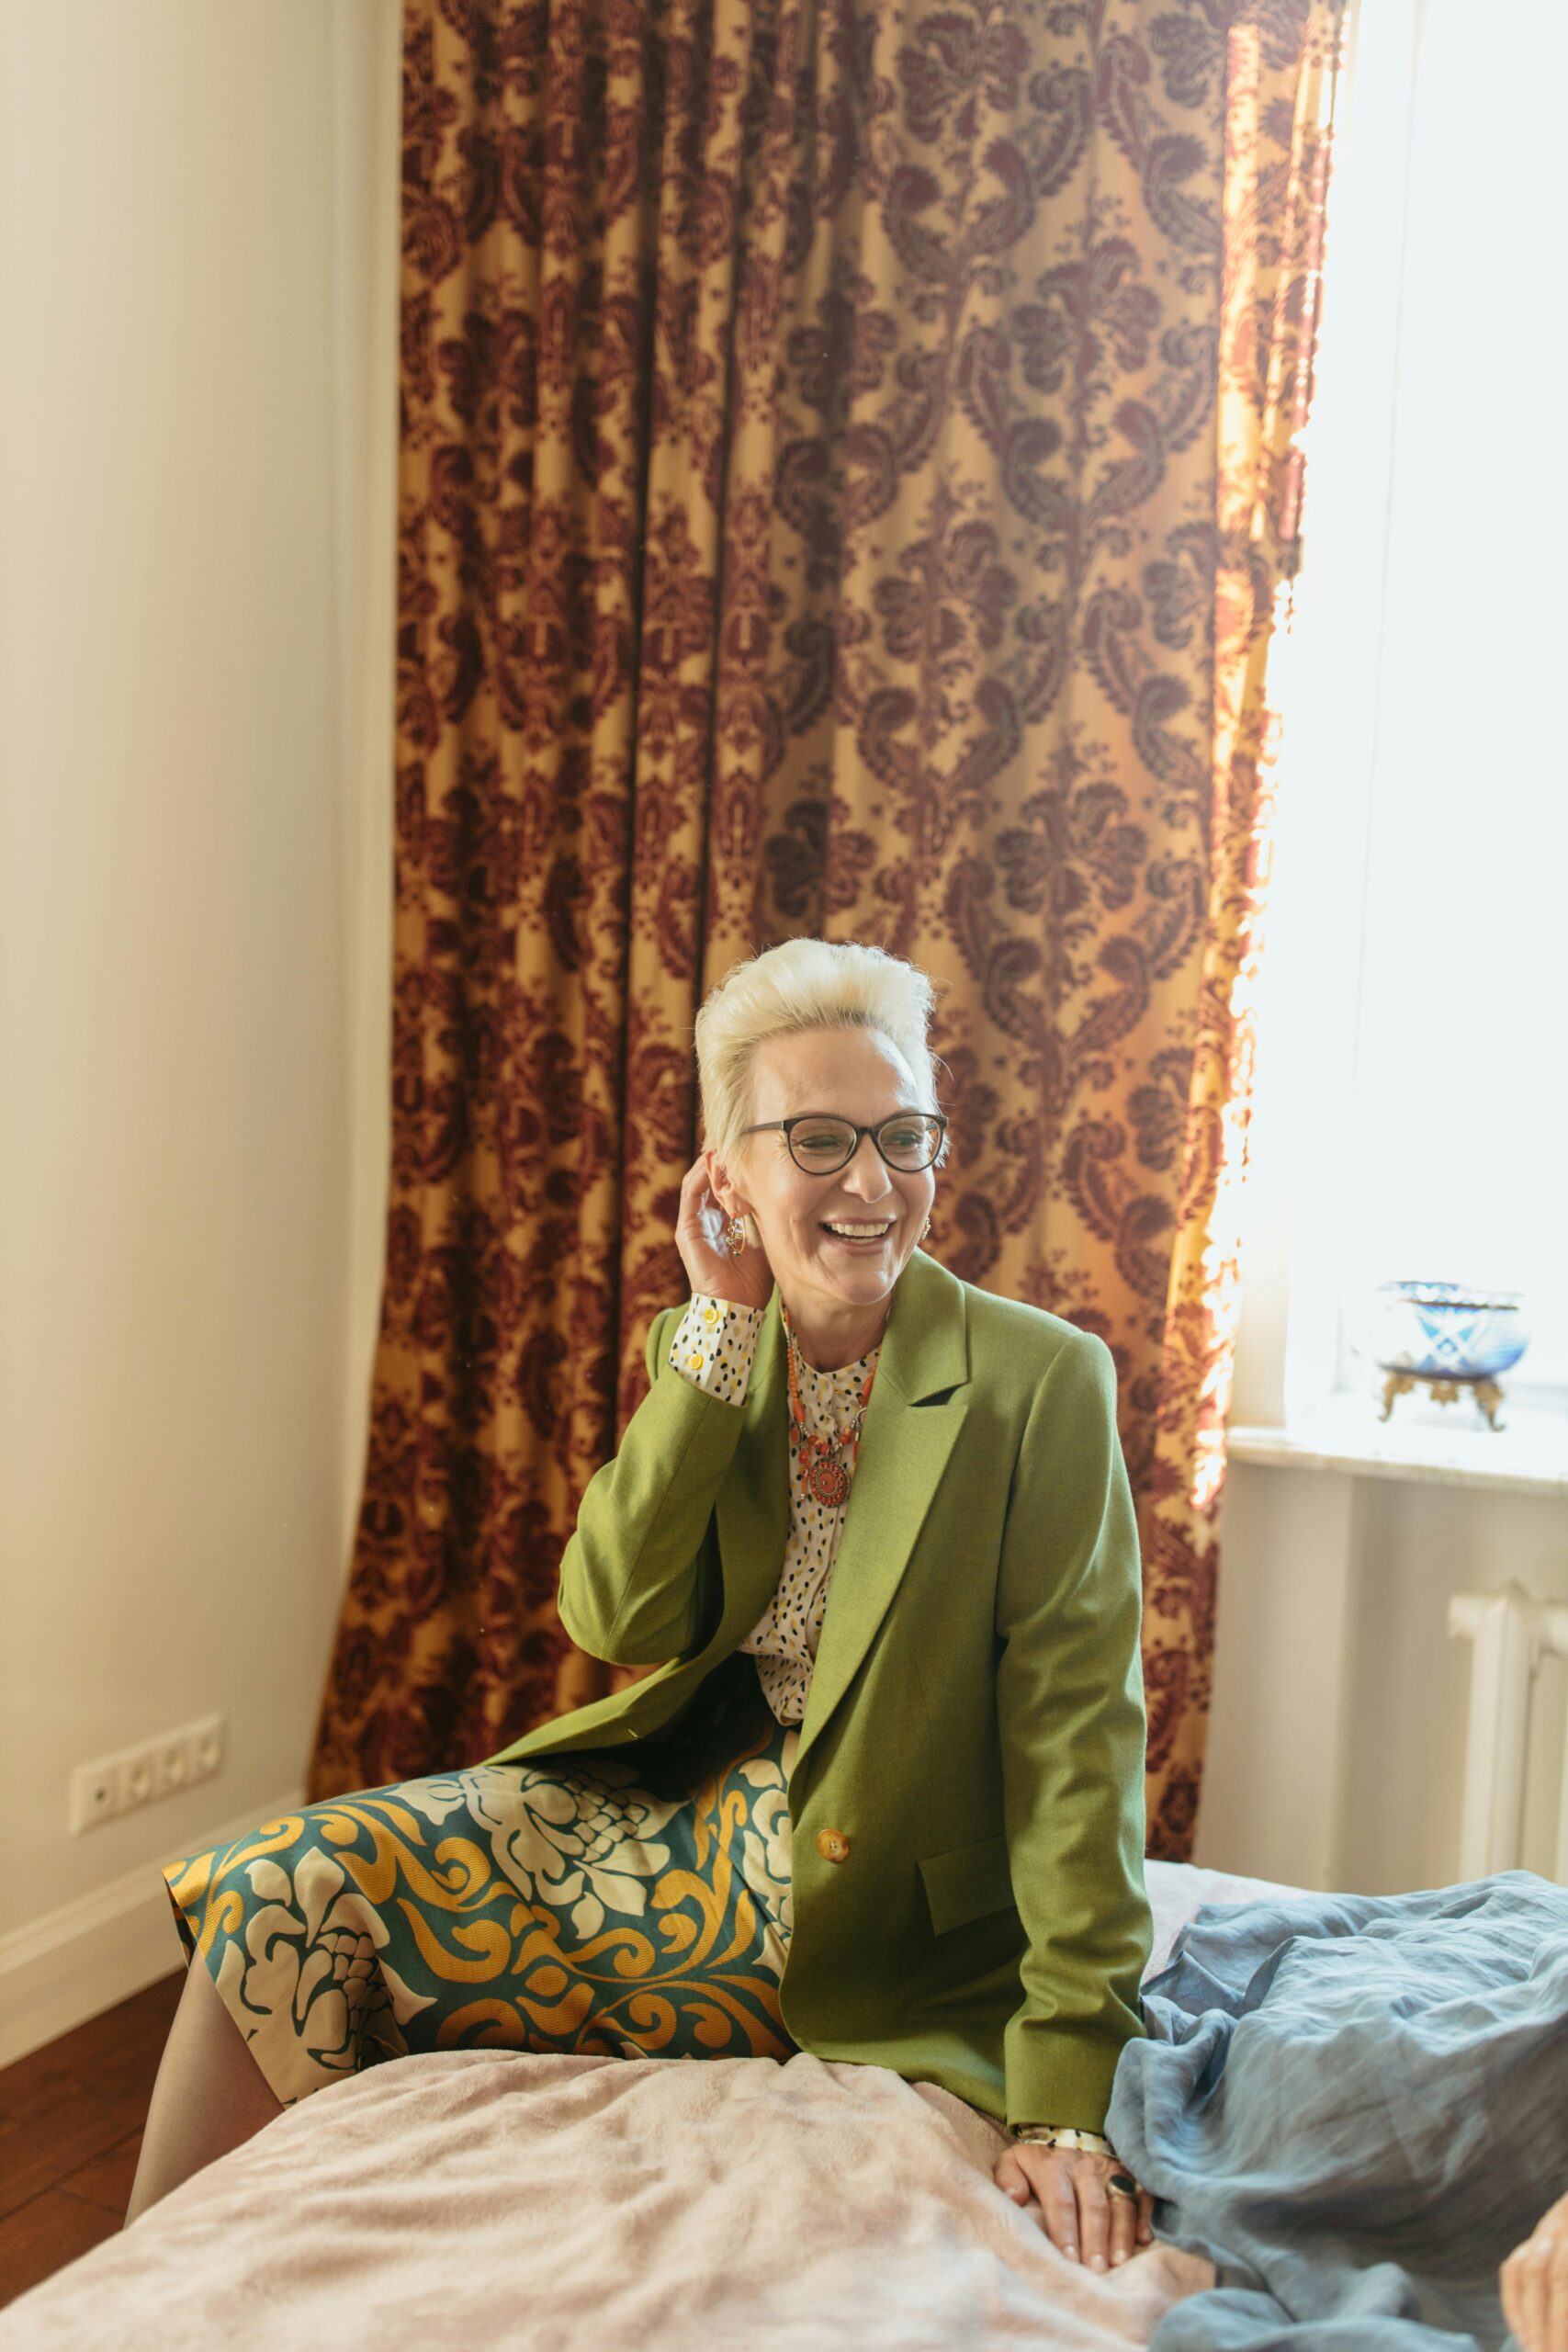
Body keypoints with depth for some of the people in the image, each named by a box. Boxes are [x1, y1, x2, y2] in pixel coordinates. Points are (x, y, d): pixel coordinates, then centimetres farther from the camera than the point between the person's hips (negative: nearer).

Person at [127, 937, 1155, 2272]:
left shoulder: (1043, 1382, -15)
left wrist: (1069, 2097, -22)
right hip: (681, 1801, 5)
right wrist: (720, 1328, -16)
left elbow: (1074, 1734, -17)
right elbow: (616, 1620, -10)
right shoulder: (698, 1349, 1)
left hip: (851, 1899, -4)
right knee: (284, 1894, -12)